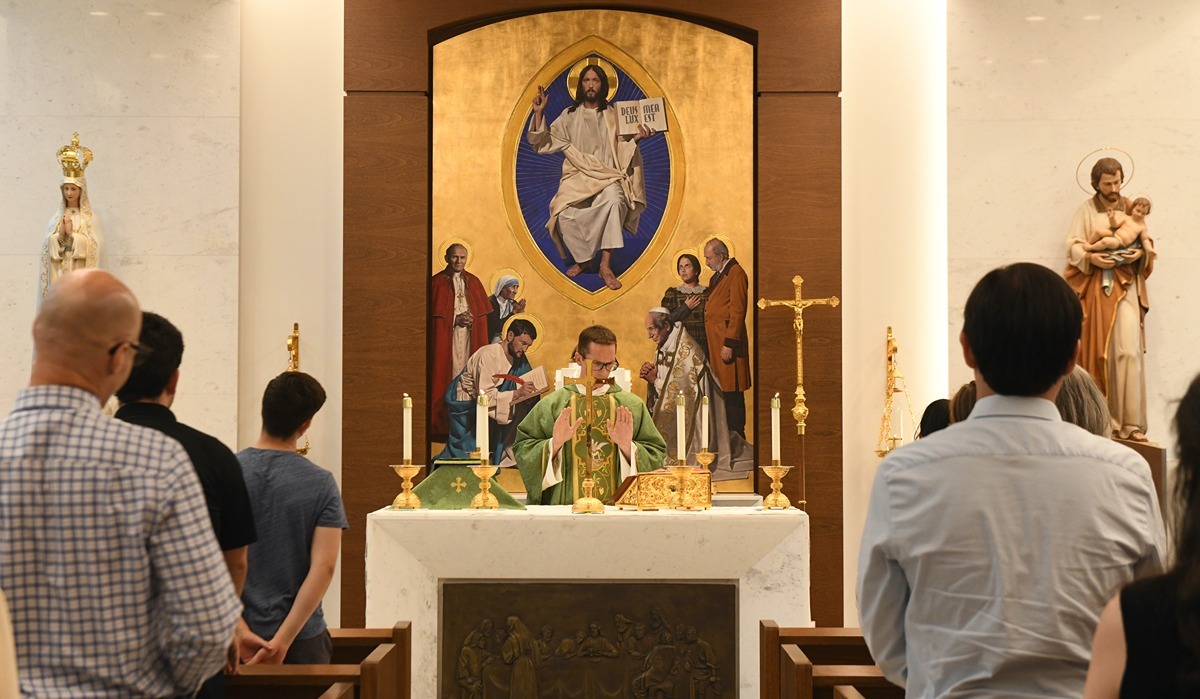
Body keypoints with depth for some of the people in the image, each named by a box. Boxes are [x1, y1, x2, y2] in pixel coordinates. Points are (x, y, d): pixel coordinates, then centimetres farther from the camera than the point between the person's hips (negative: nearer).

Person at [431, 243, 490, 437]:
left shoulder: (474, 281, 13)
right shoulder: (437, 282, 1)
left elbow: (483, 312, 14)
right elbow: (433, 314, -3)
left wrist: (472, 319, -4)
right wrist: (455, 320, -11)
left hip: (470, 338, 3)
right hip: (445, 338, -3)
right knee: (447, 375, -7)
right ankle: (445, 421, -5)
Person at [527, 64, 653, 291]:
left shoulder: (613, 116, 12)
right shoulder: (569, 116, 13)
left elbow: (620, 151, 8)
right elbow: (543, 143, 8)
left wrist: (635, 139, -10)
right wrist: (539, 113, 0)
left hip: (607, 178, -1)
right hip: (577, 178, 1)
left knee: (614, 199, -38)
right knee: (565, 214, -30)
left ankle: (605, 265, -34)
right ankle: (582, 258, -1)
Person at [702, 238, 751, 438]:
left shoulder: (735, 274, -11)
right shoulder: (717, 276, 20)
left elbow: (737, 312, -16)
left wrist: (729, 344, -19)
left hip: (727, 341, -9)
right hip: (714, 342, 9)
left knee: (732, 392, -5)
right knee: (719, 389, 9)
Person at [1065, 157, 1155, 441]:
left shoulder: (1132, 209, 12)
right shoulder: (1085, 210, 6)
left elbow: (1148, 245, 11)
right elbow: (1072, 247, -2)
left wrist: (1140, 253, -12)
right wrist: (1091, 258, -21)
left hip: (1126, 287, 1)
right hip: (1095, 287, -1)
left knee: (1128, 351, -11)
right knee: (1097, 353, 0)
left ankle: (1131, 423, -10)